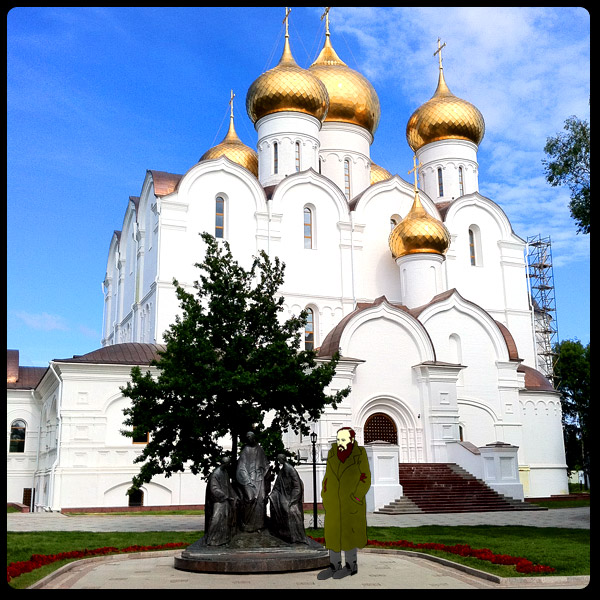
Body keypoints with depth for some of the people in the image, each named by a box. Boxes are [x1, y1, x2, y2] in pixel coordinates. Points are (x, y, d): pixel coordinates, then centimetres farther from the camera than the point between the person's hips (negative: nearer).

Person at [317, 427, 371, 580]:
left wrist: (355, 499, -15)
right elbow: (328, 477, 7)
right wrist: (325, 499, 3)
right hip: (334, 502, 5)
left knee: (348, 531, 0)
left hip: (351, 502, -5)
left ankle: (351, 565, 13)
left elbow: (365, 479, -9)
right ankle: (335, 566, 14)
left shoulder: (359, 455, -9)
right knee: (333, 531, 6)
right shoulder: (333, 454, 2)